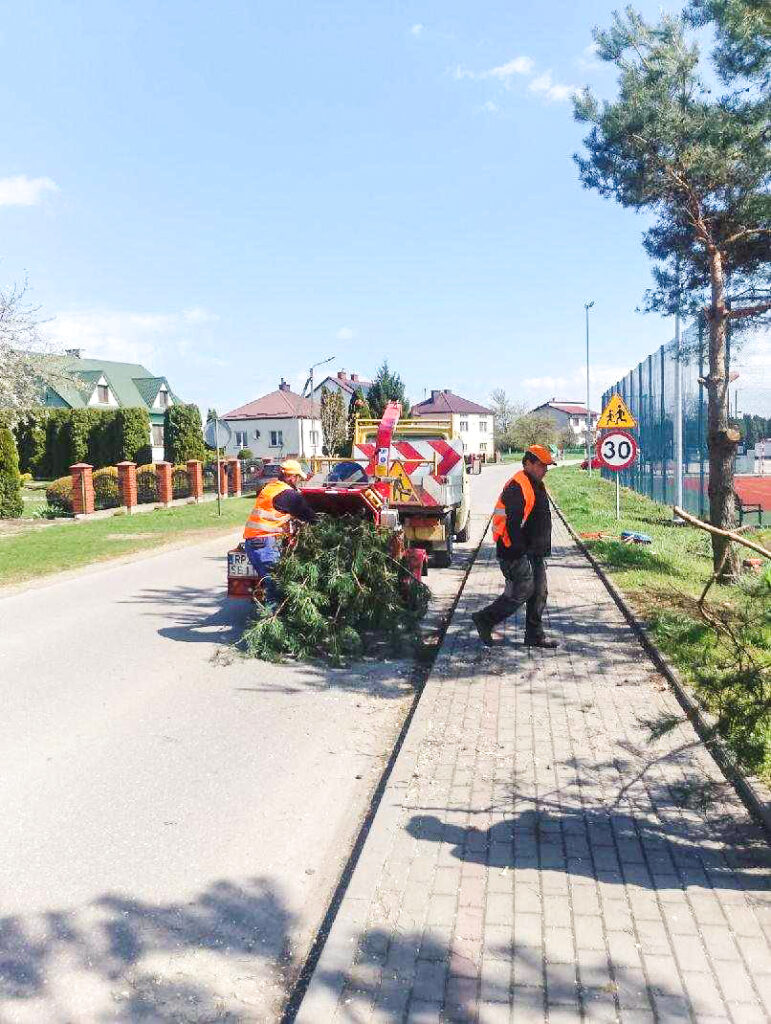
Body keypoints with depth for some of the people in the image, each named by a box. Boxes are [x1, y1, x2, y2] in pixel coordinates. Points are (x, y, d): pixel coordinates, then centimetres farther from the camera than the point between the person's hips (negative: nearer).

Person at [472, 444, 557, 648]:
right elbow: (512, 522, -24)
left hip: (535, 553, 10)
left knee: (539, 593, 11)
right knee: (522, 591, -8)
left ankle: (535, 635, 19)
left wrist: (543, 548, 22)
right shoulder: (517, 487, -17)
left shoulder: (536, 486, 17)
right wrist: (520, 551, -22)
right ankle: (484, 619, 4)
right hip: (517, 554, -10)